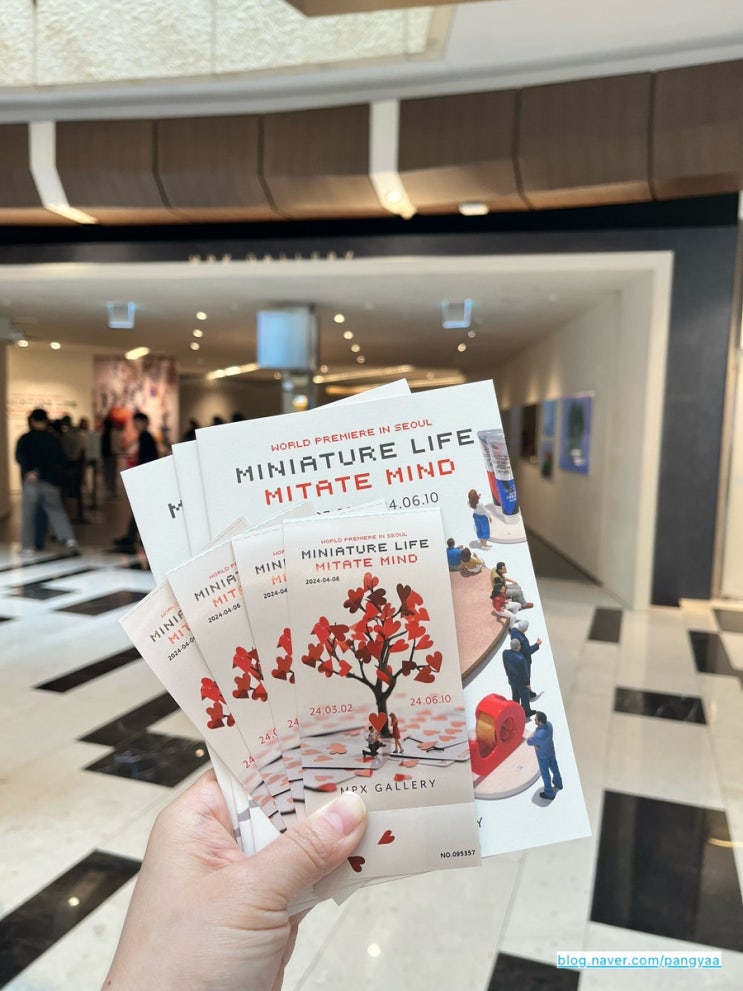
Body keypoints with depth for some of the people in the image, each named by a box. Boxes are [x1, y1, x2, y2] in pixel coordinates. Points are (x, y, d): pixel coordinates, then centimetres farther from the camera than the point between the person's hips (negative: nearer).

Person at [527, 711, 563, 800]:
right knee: (554, 767, 31)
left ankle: (549, 793, 41)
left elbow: (529, 742, -28)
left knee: (545, 773, 18)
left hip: (543, 754, -7)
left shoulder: (540, 735, -47)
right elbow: (536, 731, -7)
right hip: (551, 749, 7)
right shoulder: (548, 723, -23)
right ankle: (558, 784, 57)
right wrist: (535, 743, -21)